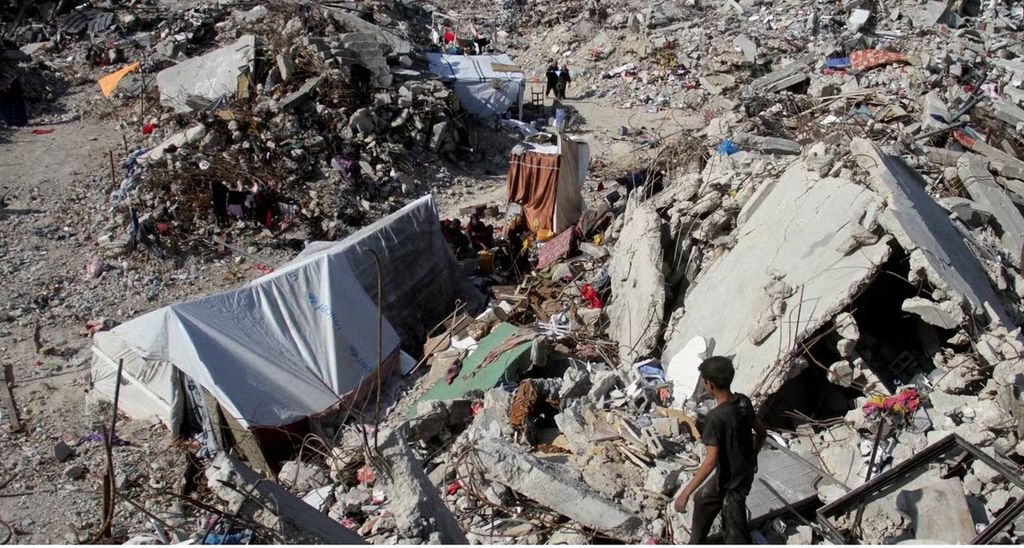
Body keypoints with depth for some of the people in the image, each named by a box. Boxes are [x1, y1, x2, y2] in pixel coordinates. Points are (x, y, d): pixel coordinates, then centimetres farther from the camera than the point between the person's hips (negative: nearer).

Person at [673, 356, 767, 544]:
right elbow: (762, 433, 7)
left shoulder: (716, 417, -31)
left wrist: (685, 492, -25)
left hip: (732, 480, -8)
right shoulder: (744, 402, -8)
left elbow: (710, 462, -31)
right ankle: (697, 542, 45)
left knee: (734, 533, 10)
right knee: (703, 500, 27)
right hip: (745, 471, 8)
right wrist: (752, 458, 24)